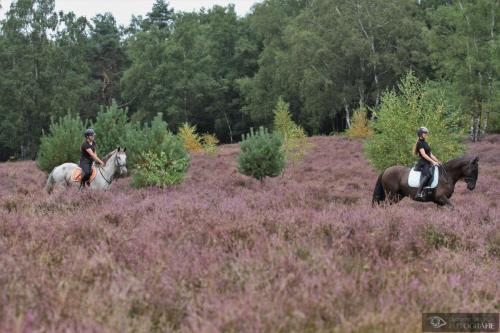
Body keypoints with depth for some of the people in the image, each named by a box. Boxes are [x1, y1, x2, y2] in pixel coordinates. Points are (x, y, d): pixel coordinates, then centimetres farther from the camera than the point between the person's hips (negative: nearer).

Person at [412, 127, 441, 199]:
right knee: (427, 174, -33)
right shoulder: (420, 143, -6)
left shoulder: (425, 143, 21)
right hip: (423, 163, -10)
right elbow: (423, 154, -16)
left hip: (428, 163, 10)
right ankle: (419, 193, -40)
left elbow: (430, 154, 23)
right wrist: (433, 161, -19)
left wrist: (438, 161, 15)